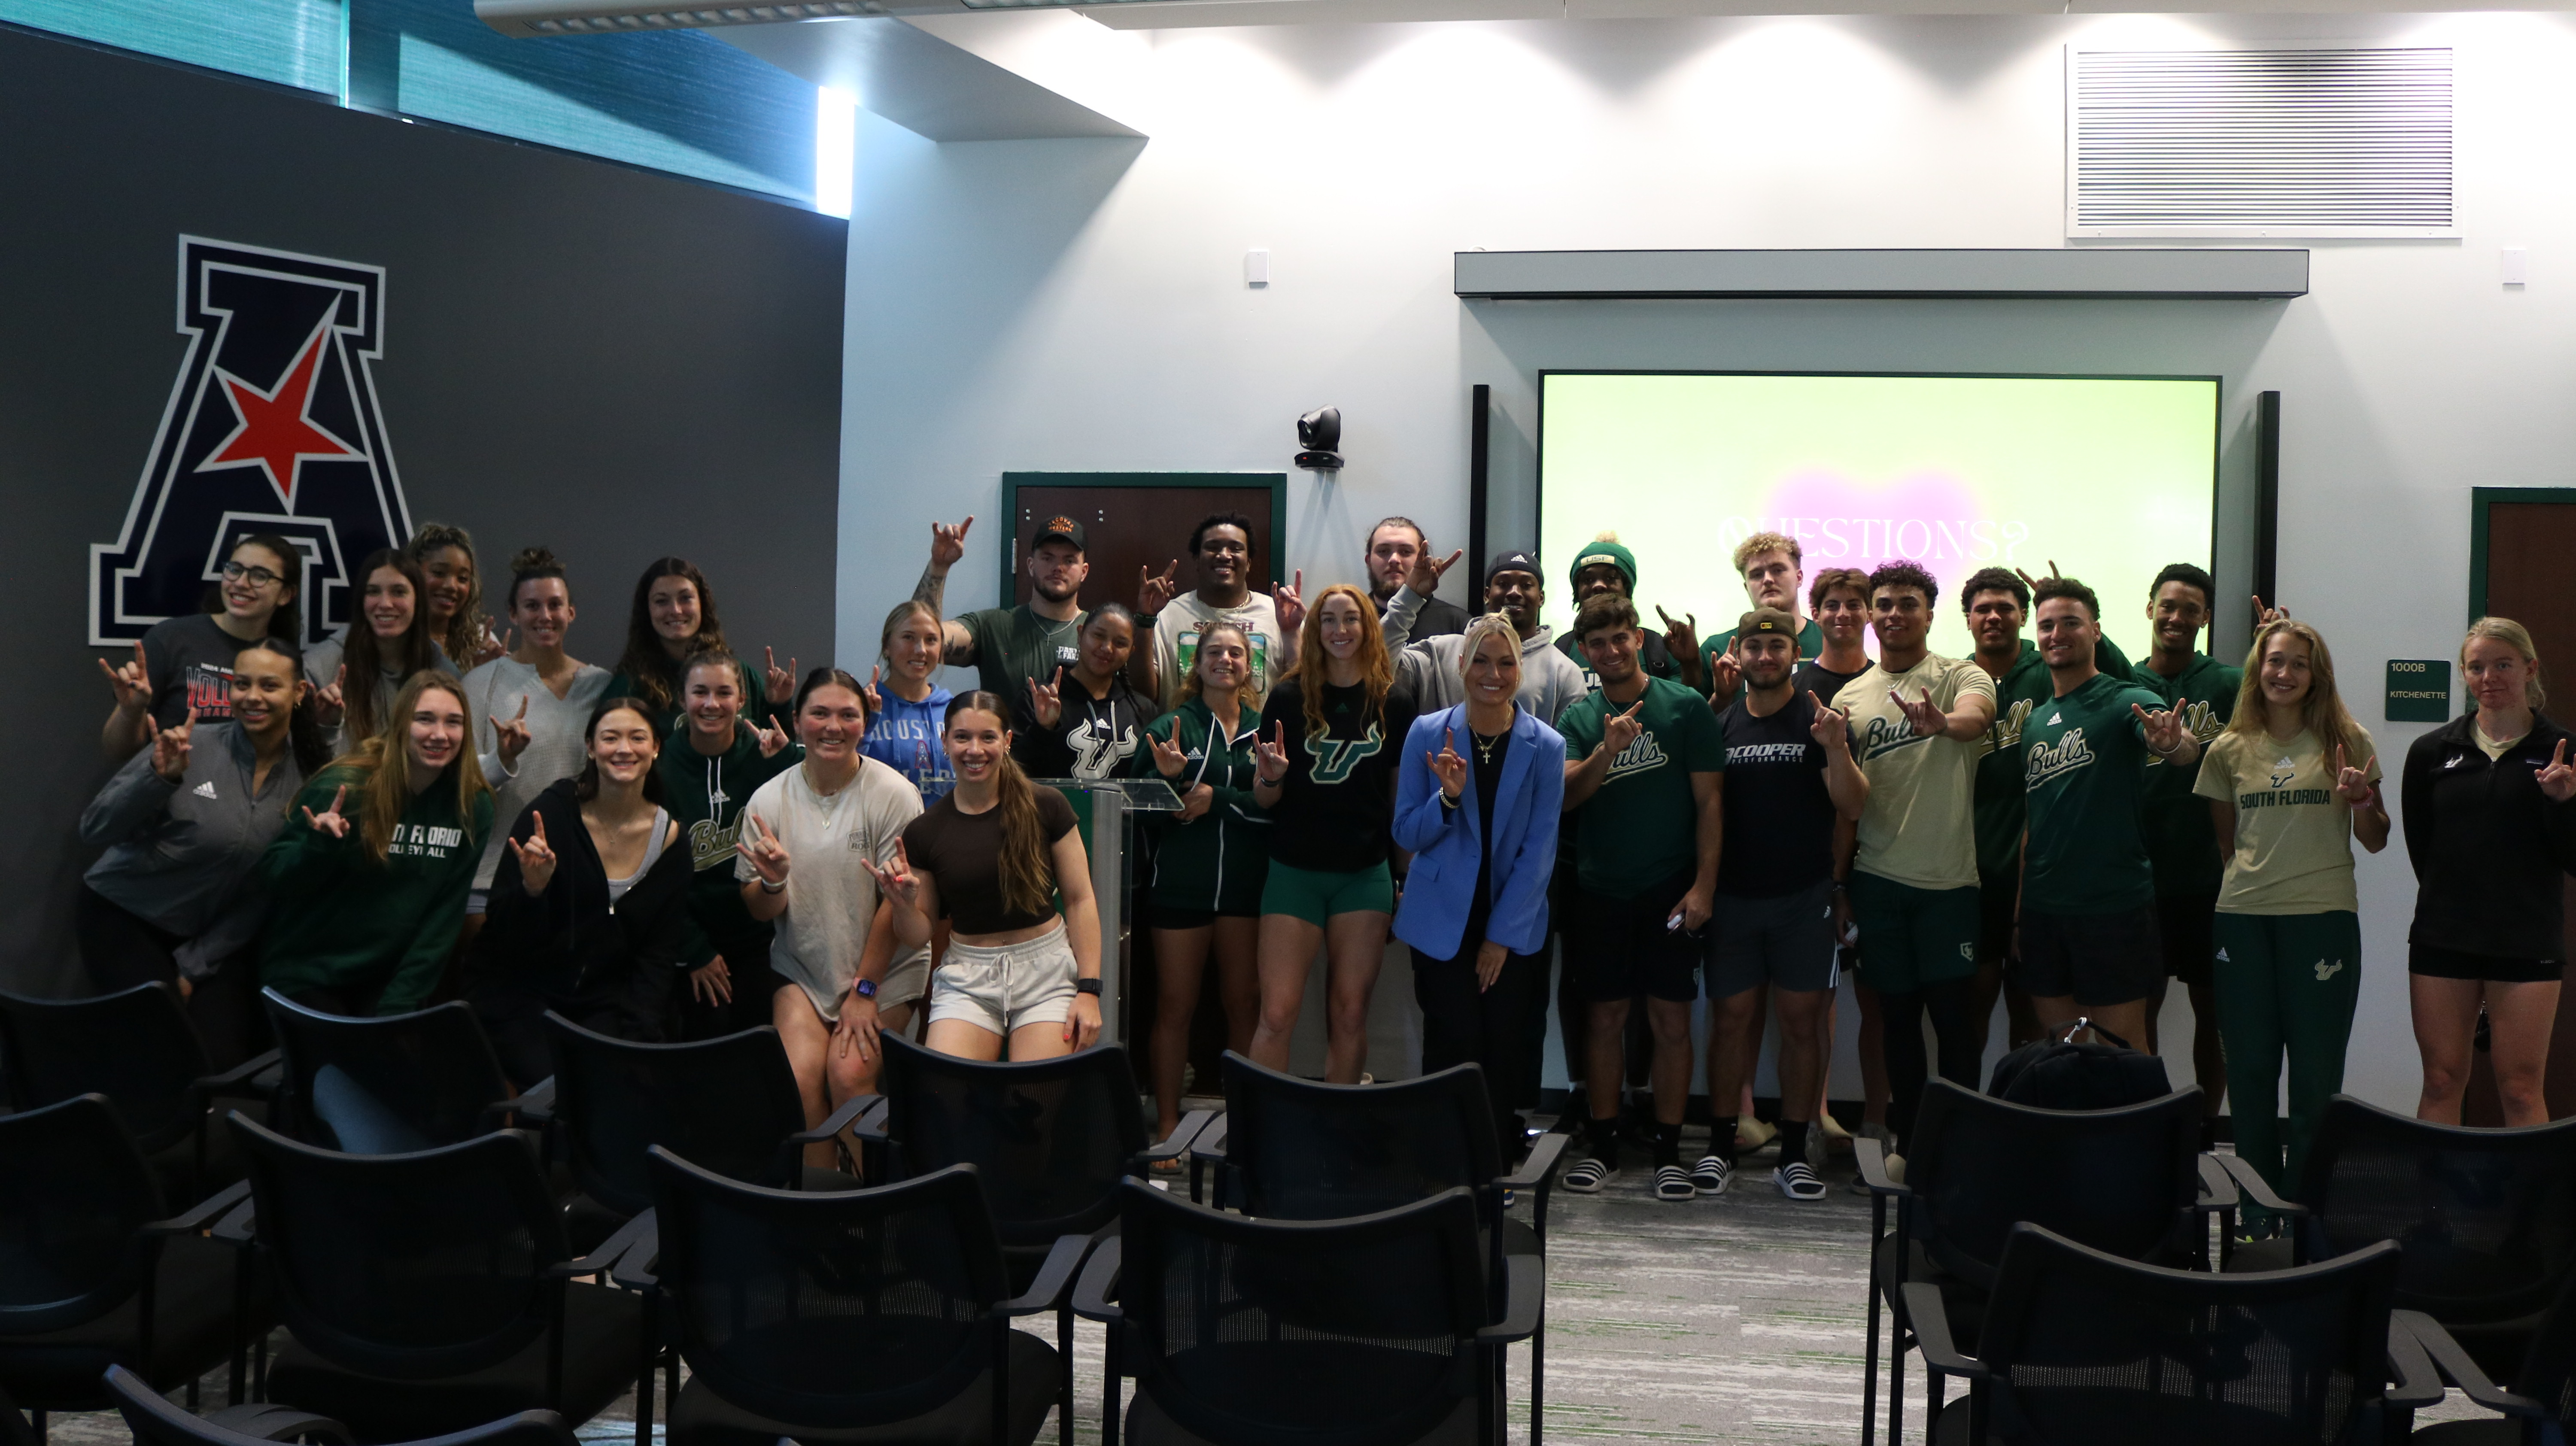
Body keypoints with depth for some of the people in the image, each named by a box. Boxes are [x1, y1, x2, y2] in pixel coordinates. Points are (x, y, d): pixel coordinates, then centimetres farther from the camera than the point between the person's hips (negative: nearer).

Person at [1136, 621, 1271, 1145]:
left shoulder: (1264, 727, 6)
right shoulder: (1172, 726, 1)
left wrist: (1217, 798, -13)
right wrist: (1167, 776, -21)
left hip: (1246, 883, 2)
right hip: (1181, 882, -2)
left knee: (1245, 1003, 8)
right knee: (1175, 1006, 3)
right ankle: (1167, 1126, 9)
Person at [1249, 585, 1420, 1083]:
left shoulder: (1395, 702, 1)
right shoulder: (1289, 697, -2)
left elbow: (1404, 793, 7)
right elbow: (1264, 798, 2)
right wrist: (1271, 776, -20)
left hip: (1365, 874, 1)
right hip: (1295, 871, -1)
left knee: (1349, 1014, 6)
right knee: (1277, 1013, -6)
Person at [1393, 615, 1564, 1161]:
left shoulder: (1545, 746, -2)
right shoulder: (1428, 733, -1)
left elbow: (1539, 849, -2)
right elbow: (1406, 834, 1)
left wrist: (1503, 935, -6)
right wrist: (1447, 797, -19)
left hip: (1515, 926, 1)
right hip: (1444, 922, 0)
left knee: (1505, 1049, 2)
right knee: (1455, 1047, -3)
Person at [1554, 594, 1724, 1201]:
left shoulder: (1685, 706, -1)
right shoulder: (1579, 717, 6)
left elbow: (1709, 801, -2)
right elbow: (1564, 796, -5)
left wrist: (1704, 885, -9)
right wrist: (1606, 751, -23)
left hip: (1669, 891, -2)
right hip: (1599, 892, 2)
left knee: (1671, 1021, 0)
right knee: (1605, 1017, 7)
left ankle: (1669, 1151, 9)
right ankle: (1602, 1145, 17)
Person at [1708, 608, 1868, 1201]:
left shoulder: (1822, 721, 0)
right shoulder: (1719, 724, 6)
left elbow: (1852, 808, -8)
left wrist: (1836, 749, -25)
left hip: (1804, 896, -1)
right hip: (1733, 895, 1)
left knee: (1802, 1020, 2)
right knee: (1732, 1018, 4)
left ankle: (1794, 1152, 9)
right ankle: (1720, 1146, 11)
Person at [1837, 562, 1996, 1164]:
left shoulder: (1960, 677, -2)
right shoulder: (1851, 697, 8)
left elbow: (1976, 719, -27)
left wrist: (1943, 722, -51)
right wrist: (1840, 884, 8)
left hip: (1947, 880, -3)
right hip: (1877, 880, 3)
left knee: (1953, 1013, 0)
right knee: (1897, 1013, 10)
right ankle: (1908, 1138, 21)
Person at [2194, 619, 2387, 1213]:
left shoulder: (2347, 742, 2)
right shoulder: (2228, 751, 7)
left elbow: (2376, 841, 5)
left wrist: (2360, 800, -13)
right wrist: (2250, 876, 3)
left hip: (2323, 916, -2)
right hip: (2243, 918, 2)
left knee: (2315, 1075, 1)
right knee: (2249, 1069, 7)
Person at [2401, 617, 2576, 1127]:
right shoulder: (2432, 751, 5)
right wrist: (2457, 899, 3)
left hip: (2527, 946, -2)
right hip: (2443, 941, 2)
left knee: (2520, 1090, 0)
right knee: (2442, 1083, 5)